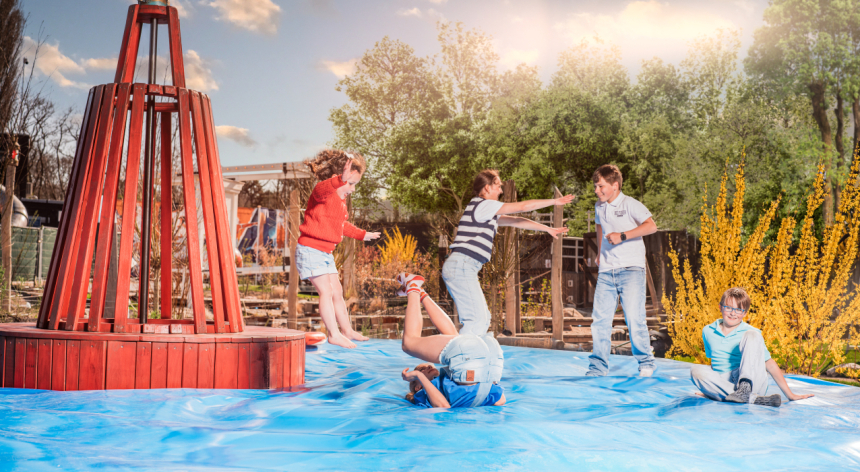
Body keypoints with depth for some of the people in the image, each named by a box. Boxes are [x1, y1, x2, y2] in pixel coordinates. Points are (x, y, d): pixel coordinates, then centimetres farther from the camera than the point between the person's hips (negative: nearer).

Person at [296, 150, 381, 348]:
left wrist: (362, 235, 37)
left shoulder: (340, 200, 14)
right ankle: (334, 334, -9)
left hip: (326, 253, 10)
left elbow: (342, 225, 30)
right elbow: (324, 188, -45)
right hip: (310, 250, -10)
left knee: (337, 291, 14)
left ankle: (347, 330, 25)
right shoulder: (322, 191, -16)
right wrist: (340, 180, -62)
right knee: (326, 291, -13)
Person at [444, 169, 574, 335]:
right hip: (461, 267, -10)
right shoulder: (483, 205, -8)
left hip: (462, 269, 10)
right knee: (476, 320, -13)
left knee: (483, 319, 12)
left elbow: (515, 221, 26)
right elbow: (523, 206, -6)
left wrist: (548, 229, 29)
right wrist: (554, 201, 4)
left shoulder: (487, 212, 21)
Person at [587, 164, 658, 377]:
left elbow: (651, 226, -17)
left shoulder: (630, 204, -6)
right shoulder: (599, 207, 15)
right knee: (600, 319, 3)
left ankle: (646, 363, 9)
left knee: (634, 319, -9)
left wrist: (622, 236, -20)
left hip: (631, 270, -6)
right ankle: (598, 367, 11)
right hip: (606, 272, 6)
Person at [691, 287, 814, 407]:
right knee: (696, 371, -30)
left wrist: (789, 394, 1)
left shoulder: (749, 332, 1)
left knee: (751, 336, -18)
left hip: (753, 383, -2)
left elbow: (770, 364, 2)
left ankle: (745, 388, -35)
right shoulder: (708, 331, 10)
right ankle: (753, 399, -35)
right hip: (723, 384, 2)